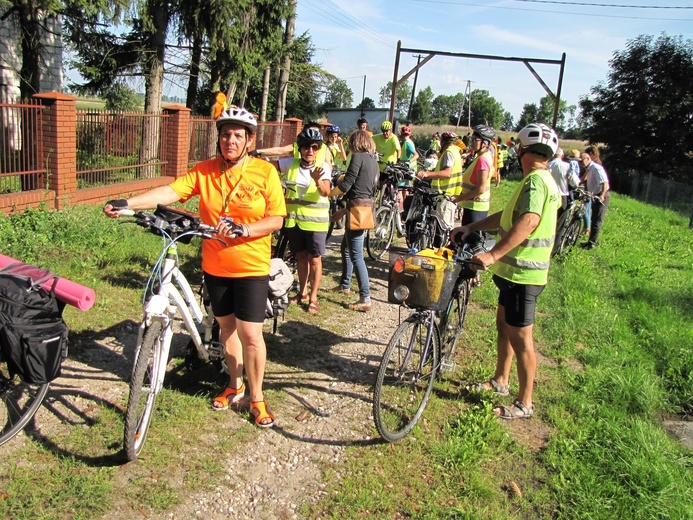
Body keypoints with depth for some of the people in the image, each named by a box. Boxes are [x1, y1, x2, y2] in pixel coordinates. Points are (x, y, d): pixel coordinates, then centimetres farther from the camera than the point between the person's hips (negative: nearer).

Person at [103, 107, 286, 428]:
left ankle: (256, 397, 19)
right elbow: (171, 192, -13)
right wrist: (127, 203, -26)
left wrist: (242, 229, -25)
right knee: (226, 327, 17)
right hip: (215, 266, 4)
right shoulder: (205, 171, -2)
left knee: (250, 334, -2)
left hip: (251, 267, -3)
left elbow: (276, 219, -10)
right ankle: (235, 385, 38)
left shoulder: (264, 172, -8)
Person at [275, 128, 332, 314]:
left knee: (314, 259, 3)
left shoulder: (323, 166, -11)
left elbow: (326, 192, -24)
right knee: (300, 256, 15)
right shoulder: (290, 164, -2)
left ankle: (313, 297, 15)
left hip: (315, 220, -3)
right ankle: (302, 292, 31)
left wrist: (318, 181, -44)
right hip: (294, 218, 3)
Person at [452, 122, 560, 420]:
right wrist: (470, 228, 14)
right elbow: (507, 216, 19)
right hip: (515, 270, 11)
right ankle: (500, 381, 39)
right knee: (504, 324, 22)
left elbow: (527, 221, -37)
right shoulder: (541, 180, 14)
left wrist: (493, 255, -44)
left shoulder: (535, 181, -20)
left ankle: (524, 404, 12)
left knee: (520, 337, -1)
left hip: (522, 273, -11)